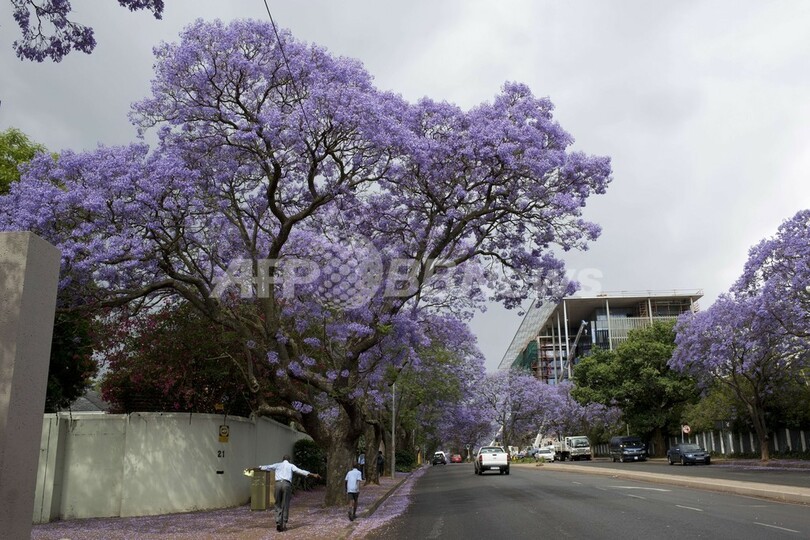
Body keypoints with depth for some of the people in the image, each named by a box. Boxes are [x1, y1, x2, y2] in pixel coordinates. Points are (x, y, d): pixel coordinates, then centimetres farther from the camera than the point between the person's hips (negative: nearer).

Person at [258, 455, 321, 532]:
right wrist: (313, 475, 2)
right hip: (287, 484, -2)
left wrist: (259, 467, 55)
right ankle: (284, 524, 3)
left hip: (278, 484, 2)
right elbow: (301, 471, 4)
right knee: (285, 505, 5)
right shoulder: (291, 466, 15)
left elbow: (266, 467, 36)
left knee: (278, 505, 12)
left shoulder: (278, 465, 23)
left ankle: (278, 523, -2)